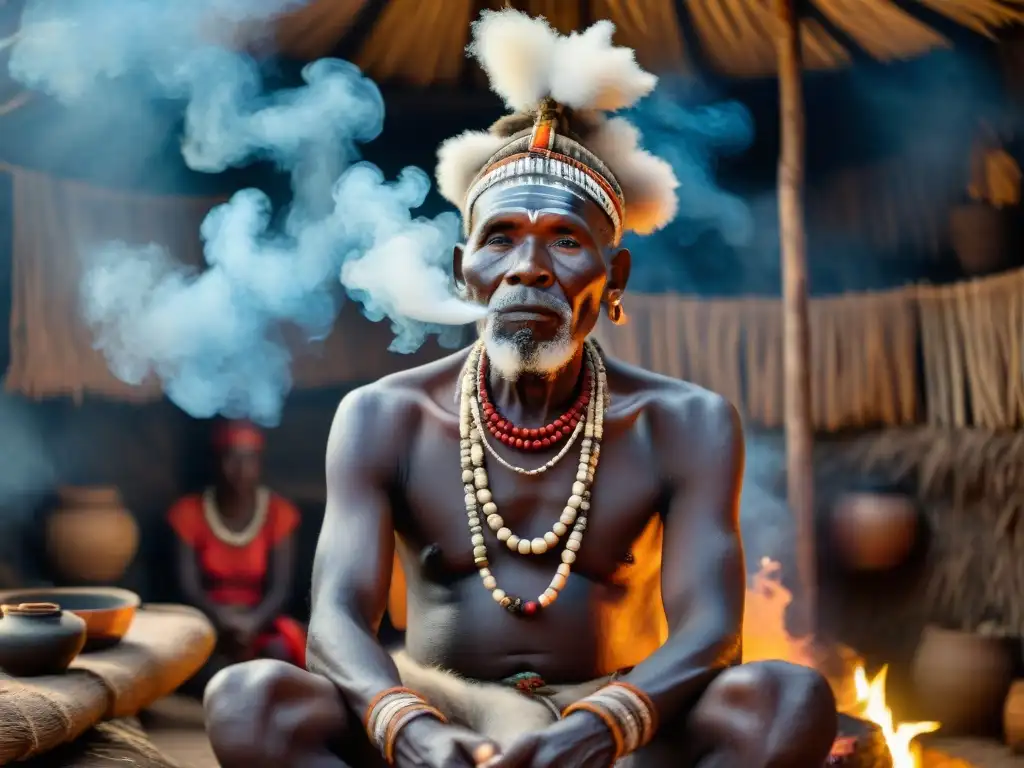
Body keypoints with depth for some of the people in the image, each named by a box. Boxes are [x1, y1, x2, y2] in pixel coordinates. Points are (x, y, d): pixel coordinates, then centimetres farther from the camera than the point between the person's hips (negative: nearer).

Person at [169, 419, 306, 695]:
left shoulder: (279, 513, -1)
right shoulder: (191, 512, -1)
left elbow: (281, 588, -8)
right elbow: (188, 586, -8)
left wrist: (252, 623, -30)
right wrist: (224, 619, -29)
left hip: (260, 621, 1)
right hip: (209, 620, 0)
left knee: (282, 649, -34)